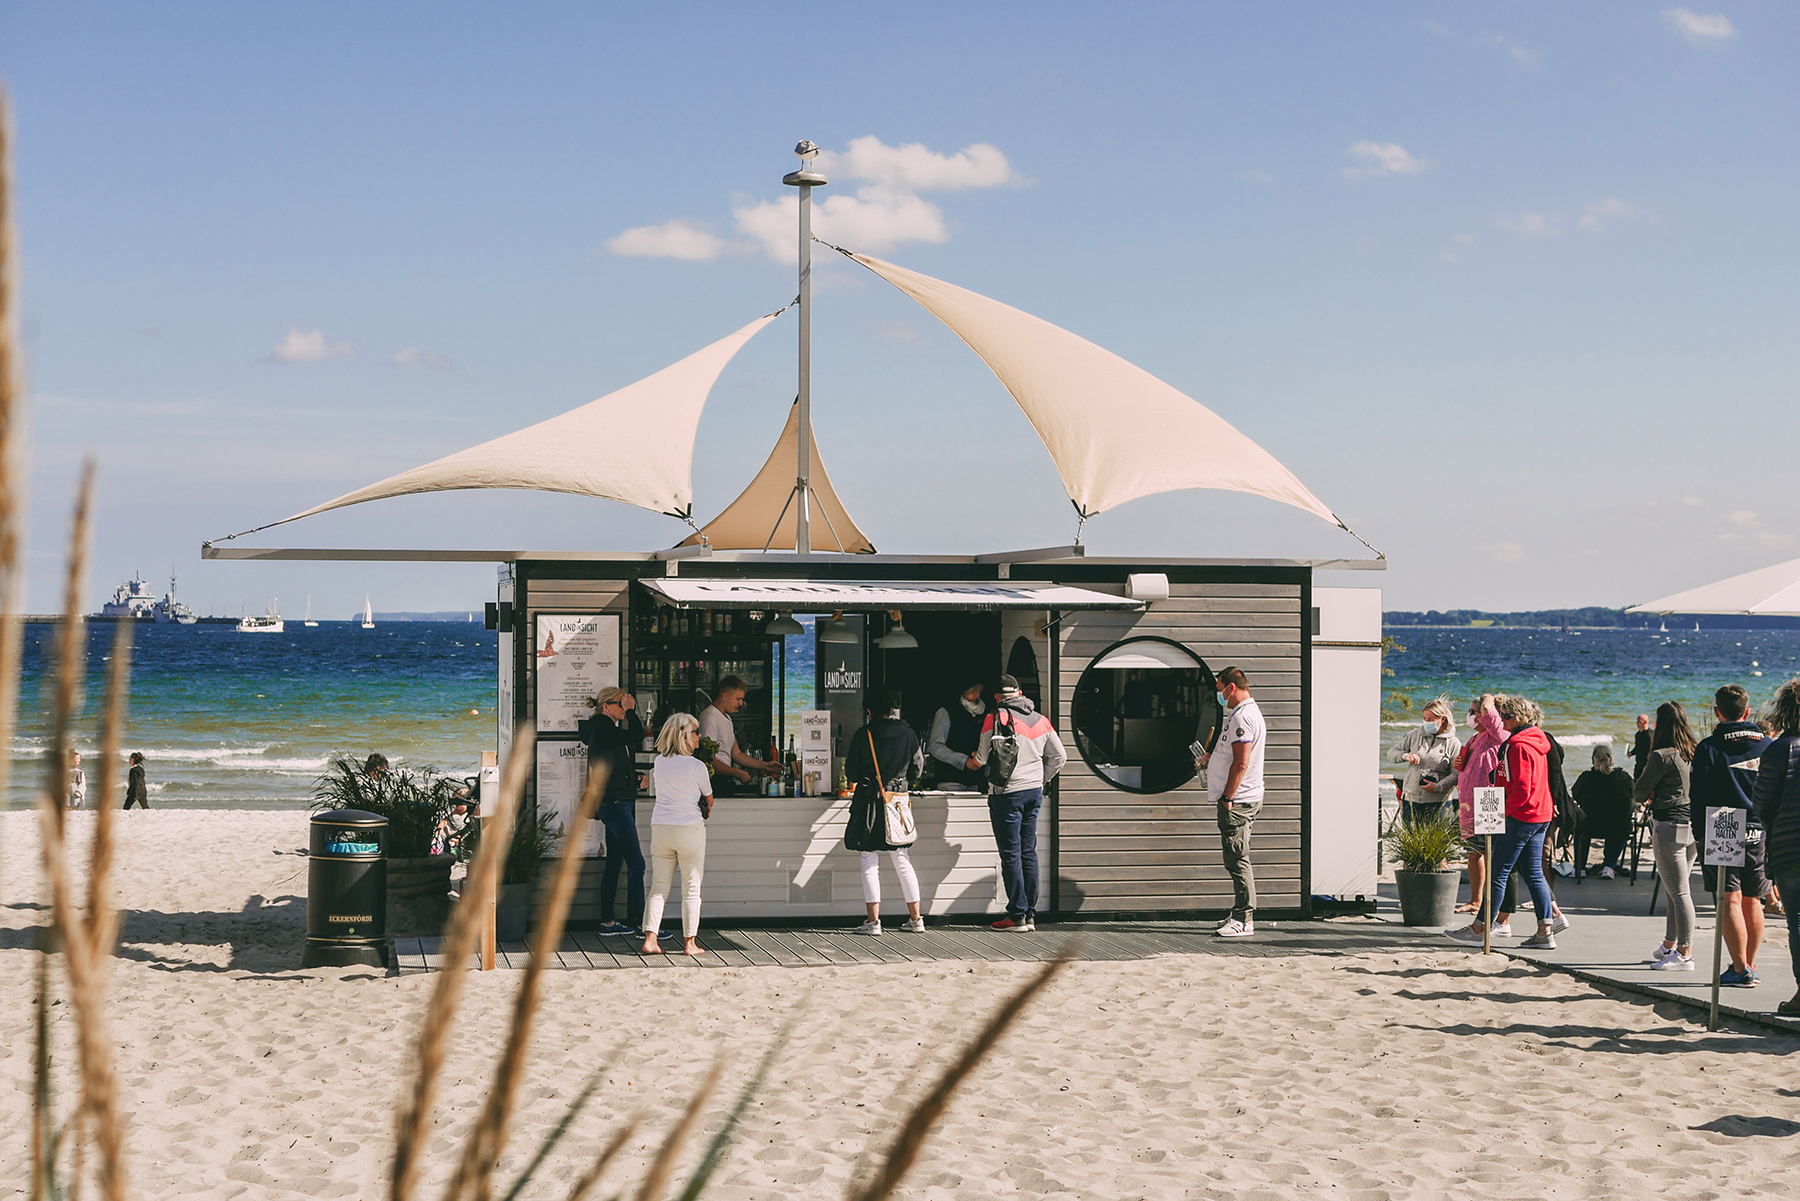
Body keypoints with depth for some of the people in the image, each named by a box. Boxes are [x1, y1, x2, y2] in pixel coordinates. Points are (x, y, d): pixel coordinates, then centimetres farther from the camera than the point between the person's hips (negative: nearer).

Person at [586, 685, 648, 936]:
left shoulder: (607, 729, 16)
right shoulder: (602, 729, -14)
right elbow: (635, 736, -27)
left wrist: (636, 779, 11)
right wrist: (631, 711, -15)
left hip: (613, 804, 10)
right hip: (615, 804, -10)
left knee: (614, 862, 12)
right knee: (636, 863, -10)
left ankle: (608, 921, 16)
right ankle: (640, 923, -10)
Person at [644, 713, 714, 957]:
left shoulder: (659, 762, 5)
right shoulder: (696, 766, -9)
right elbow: (709, 800, 4)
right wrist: (704, 810, 26)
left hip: (660, 827, 5)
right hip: (689, 828, -4)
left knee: (659, 886, 8)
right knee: (691, 888, 4)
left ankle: (650, 939, 0)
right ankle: (690, 942, 7)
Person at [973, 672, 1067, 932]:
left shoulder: (995, 718, -8)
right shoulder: (1040, 720, 8)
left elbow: (982, 759, -2)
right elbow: (1059, 756, 13)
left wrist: (973, 761, 20)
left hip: (1007, 793, -6)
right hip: (1034, 793, 6)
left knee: (1011, 855, -2)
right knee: (1029, 853, 10)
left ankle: (1018, 915, -2)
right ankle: (1030, 914, 11)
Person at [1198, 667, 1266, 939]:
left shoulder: (1242, 717, -17)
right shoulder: (1247, 712, 18)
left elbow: (1241, 763, -22)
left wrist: (1227, 798, -20)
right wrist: (1210, 758, 19)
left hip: (1237, 801, -11)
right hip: (1243, 800, 11)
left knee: (1237, 859, -9)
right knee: (1237, 859, 15)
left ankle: (1244, 921, -8)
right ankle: (1241, 914, 20)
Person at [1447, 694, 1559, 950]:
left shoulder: (1519, 746, -17)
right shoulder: (1535, 742, 14)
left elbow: (1522, 789, -22)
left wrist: (1503, 811, -15)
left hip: (1519, 817, -10)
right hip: (1540, 816, 10)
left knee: (1498, 872, -3)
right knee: (1533, 874, 9)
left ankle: (1479, 929, 3)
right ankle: (1545, 932, 6)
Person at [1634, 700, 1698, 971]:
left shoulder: (1661, 756, -14)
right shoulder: (1694, 753, 7)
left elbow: (1639, 793, -7)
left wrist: (1641, 799, 16)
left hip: (1669, 825, -8)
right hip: (1692, 825, 8)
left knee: (1679, 892, -6)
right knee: (1677, 890, 16)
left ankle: (1685, 954, -5)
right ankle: (1670, 946, 26)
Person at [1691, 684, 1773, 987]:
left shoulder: (1709, 747, -6)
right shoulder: (1766, 745, 5)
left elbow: (1697, 795, -6)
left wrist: (1699, 834, 1)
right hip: (1759, 833, 4)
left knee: (1730, 901, -5)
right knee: (1752, 901, 12)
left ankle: (1741, 970, -10)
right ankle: (1749, 966, 19)